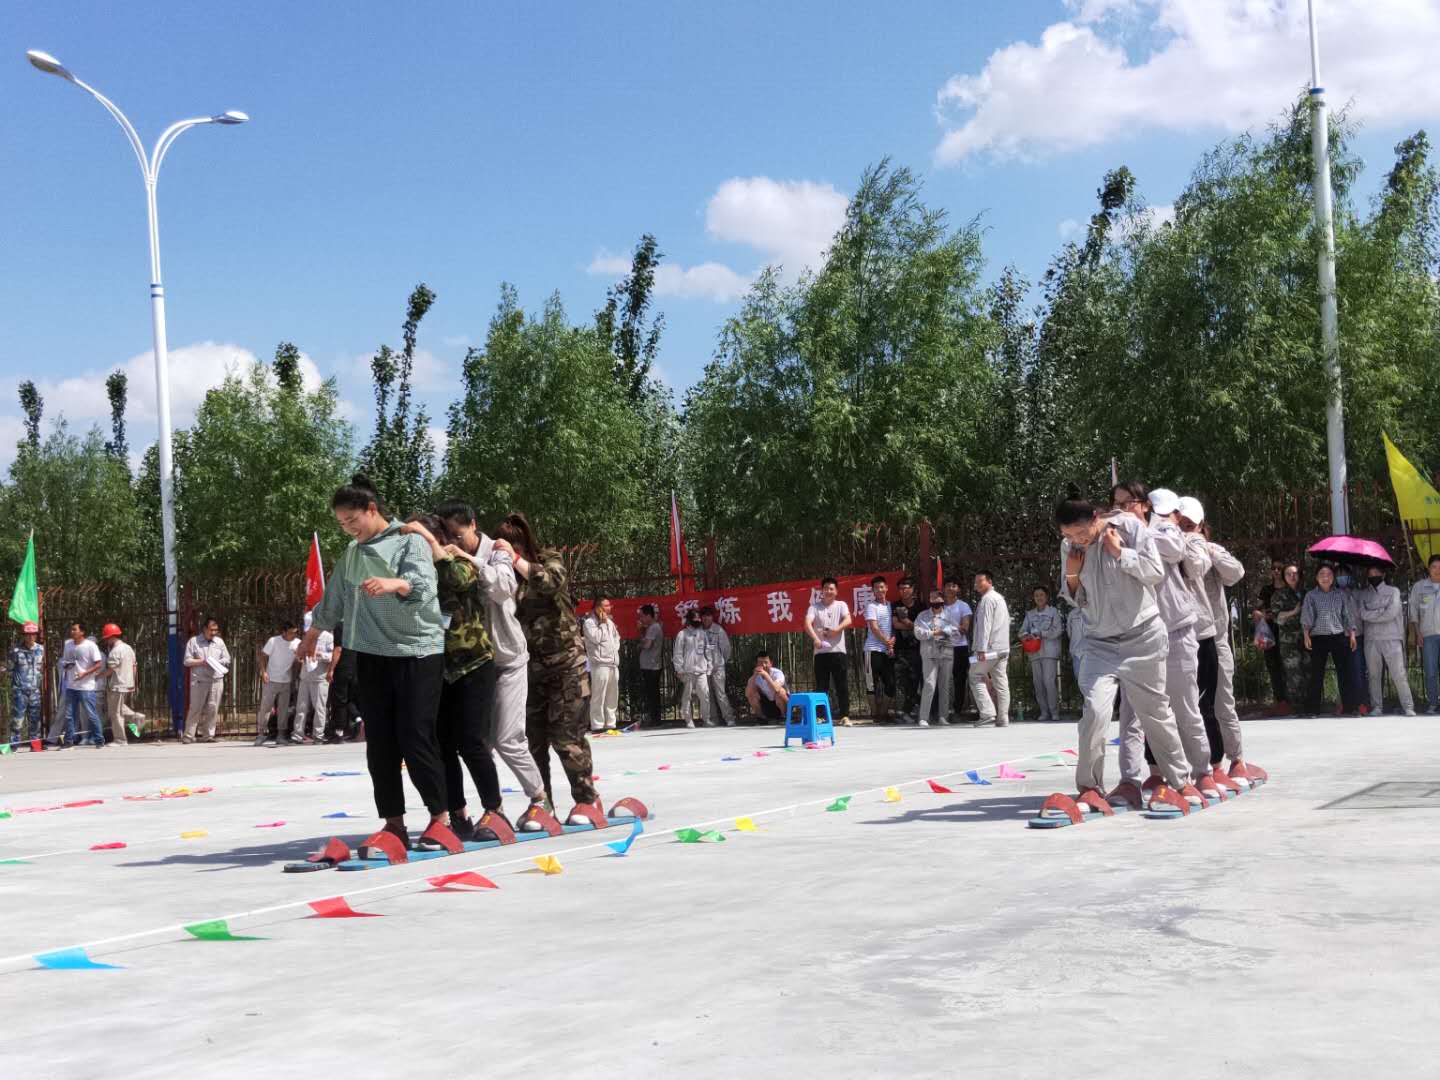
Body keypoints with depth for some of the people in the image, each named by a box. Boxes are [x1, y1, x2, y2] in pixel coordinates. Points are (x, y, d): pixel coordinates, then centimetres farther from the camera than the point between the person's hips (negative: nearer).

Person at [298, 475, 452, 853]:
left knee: (416, 738, -7)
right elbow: (333, 600, 30)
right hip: (370, 655, 6)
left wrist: (393, 583, -42)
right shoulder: (353, 553, 16)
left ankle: (440, 819, 5)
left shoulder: (409, 540, -4)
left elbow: (422, 582, -22)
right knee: (379, 743, 3)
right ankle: (393, 825, 9)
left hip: (418, 650, -6)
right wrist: (312, 634, 41)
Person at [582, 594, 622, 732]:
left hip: (613, 663, 8)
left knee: (612, 696, 10)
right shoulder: (589, 622, -5)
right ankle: (597, 725, -7)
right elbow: (596, 638, -16)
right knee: (598, 697, -9)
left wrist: (616, 648, 11)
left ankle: (610, 724, 16)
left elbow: (616, 637, 28)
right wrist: (603, 623, -9)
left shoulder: (609, 621, 19)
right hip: (599, 663, -8)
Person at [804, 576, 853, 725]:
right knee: (821, 686, 2)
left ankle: (844, 716, 4)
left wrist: (837, 629, -29)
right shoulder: (815, 607, 6)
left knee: (842, 685, -1)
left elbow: (848, 620, -10)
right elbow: (807, 623, -11)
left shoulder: (841, 605, 8)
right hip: (820, 652, 0)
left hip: (838, 651, 0)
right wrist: (815, 638, -29)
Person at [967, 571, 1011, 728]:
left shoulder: (987, 599, -10)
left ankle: (988, 714, -13)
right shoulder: (1000, 598, 20)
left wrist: (981, 649, -22)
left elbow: (984, 625, -17)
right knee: (1001, 682, 6)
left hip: (990, 648, -9)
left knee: (976, 678, -4)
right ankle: (1003, 719, 5)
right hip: (1003, 647, 9)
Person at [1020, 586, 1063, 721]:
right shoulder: (1030, 614, 17)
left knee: (1049, 681, -13)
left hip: (1049, 652, -4)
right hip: (1034, 653, 4)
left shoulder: (1053, 612, 6)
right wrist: (1026, 636, -12)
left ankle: (1054, 711, -7)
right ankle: (1044, 712, 6)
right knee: (1038, 682, 1)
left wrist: (1039, 634, -10)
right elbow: (1022, 631, 11)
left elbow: (1057, 630, -4)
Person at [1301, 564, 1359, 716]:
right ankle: (1313, 709, 2)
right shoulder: (1311, 595, 7)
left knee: (1344, 672, 0)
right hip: (1318, 638, -1)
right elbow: (1306, 617, 1)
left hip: (1339, 636, 1)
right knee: (1316, 674, -1)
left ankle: (1348, 706, 6)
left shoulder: (1341, 594, 11)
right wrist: (1306, 635, -9)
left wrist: (1352, 634, 5)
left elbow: (1348, 615, 12)